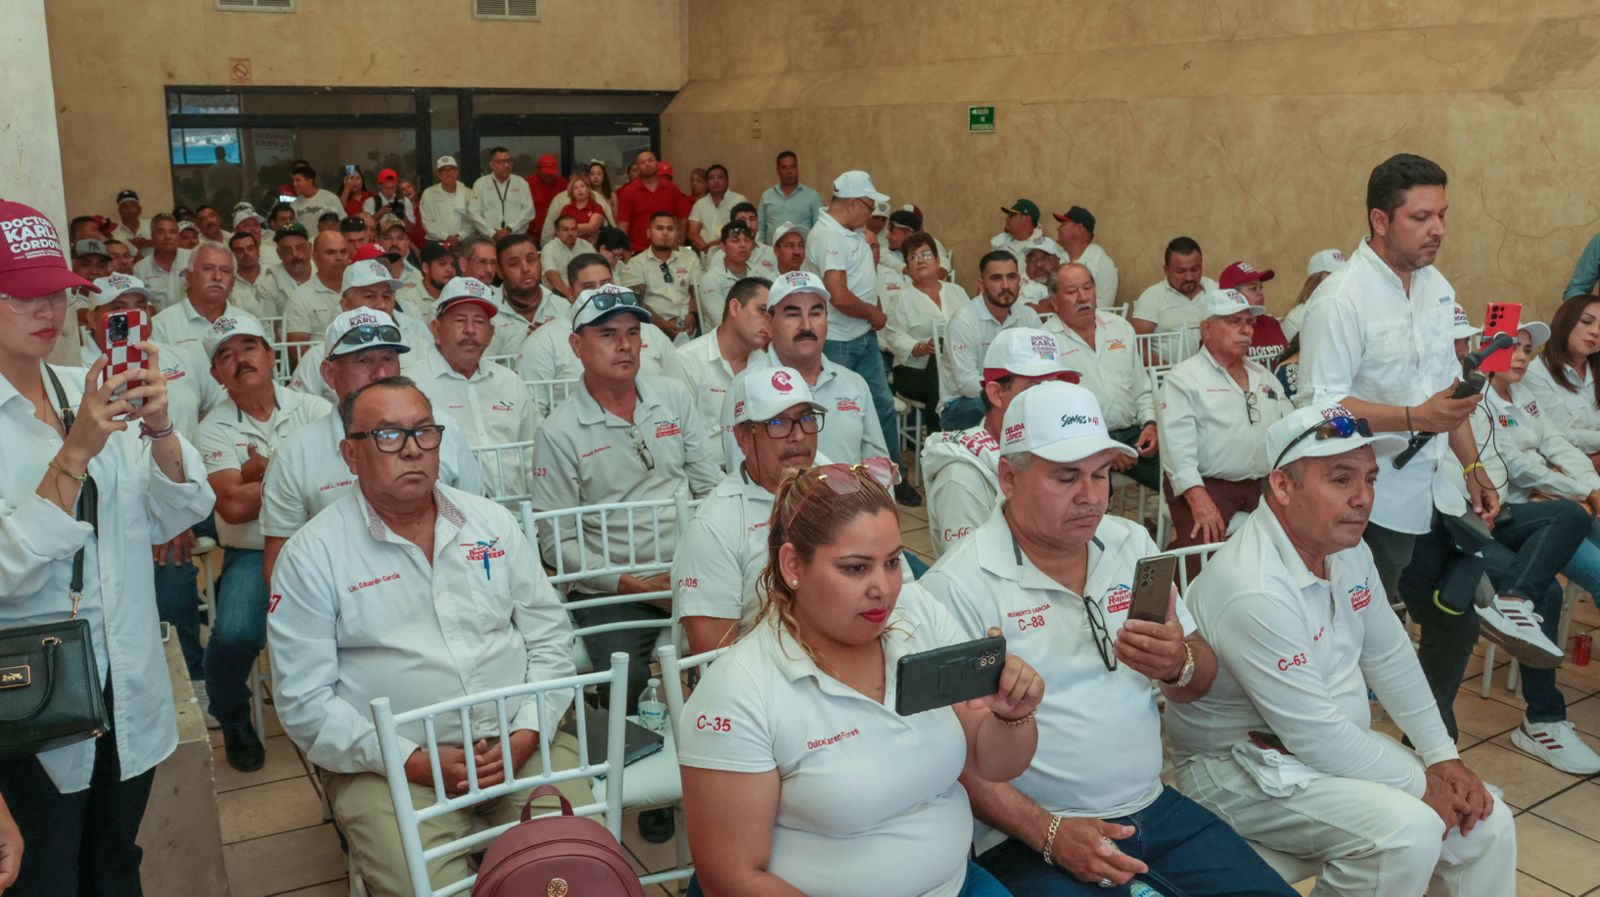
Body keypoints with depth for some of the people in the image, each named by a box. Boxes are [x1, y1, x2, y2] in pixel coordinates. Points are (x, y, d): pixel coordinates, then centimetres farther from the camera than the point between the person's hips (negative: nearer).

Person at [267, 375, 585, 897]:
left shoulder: (492, 522, 10)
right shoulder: (312, 555, -1)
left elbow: (550, 636, 10)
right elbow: (304, 702, -4)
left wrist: (525, 735, -5)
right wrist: (415, 762, -13)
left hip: (517, 743, 3)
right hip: (390, 766, -2)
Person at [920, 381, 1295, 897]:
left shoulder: (1132, 545, 7)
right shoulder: (958, 587, -12)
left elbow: (1199, 686, 11)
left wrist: (1179, 666, -12)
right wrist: (1050, 833, -21)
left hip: (1152, 809, 7)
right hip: (1029, 835, -6)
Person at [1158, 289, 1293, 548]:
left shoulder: (1265, 377, 21)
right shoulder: (1183, 378, -2)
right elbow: (1177, 447, -13)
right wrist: (1200, 502, -25)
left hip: (1264, 485, 6)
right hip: (1204, 485, -6)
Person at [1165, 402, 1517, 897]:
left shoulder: (1349, 551, -1)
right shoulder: (1253, 591, -30)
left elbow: (1390, 657, 11)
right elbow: (1315, 736, -25)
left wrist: (1442, 757, 5)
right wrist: (1421, 785, -13)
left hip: (1340, 742, 9)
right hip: (1242, 766, -9)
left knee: (1487, 825, 3)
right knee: (1407, 830, -27)